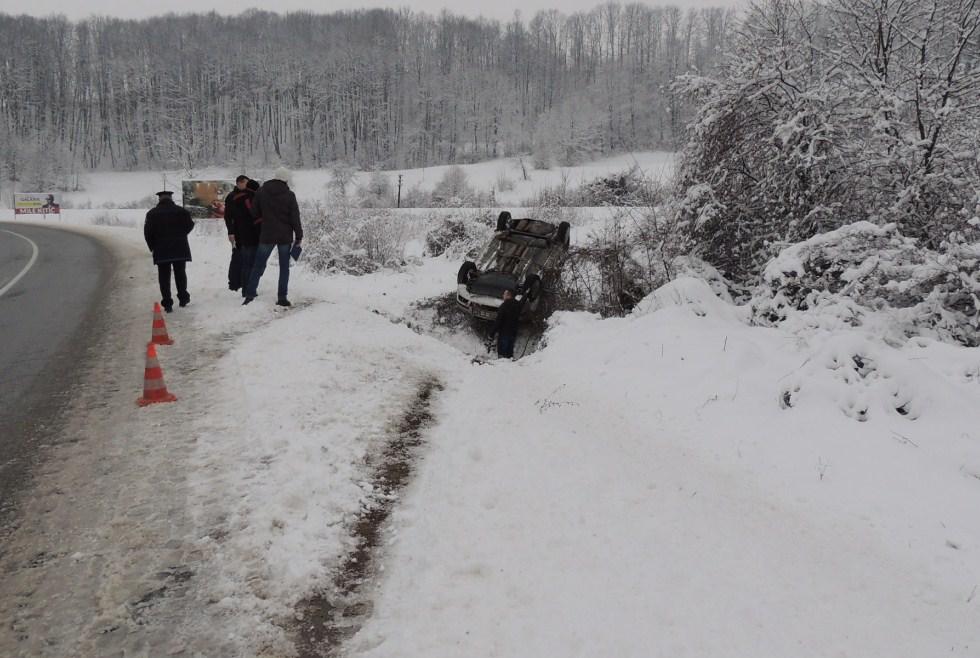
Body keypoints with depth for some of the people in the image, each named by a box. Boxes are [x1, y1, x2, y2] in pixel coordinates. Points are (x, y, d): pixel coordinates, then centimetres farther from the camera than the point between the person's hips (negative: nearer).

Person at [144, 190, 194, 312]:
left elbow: (147, 232, -2)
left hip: (161, 251, 0)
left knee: (164, 277, 3)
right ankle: (183, 298, 20)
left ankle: (167, 303, -1)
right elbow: (189, 225, 3)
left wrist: (152, 247, 8)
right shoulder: (181, 211, 0)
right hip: (180, 249, 1)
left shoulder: (152, 213, 0)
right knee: (180, 274, 15)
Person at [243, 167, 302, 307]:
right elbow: (295, 217, -6)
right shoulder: (289, 195, -6)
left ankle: (250, 294, 3)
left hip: (266, 235, 1)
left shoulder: (261, 192, 0)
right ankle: (282, 297, 5)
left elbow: (254, 213, 6)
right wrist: (299, 236, 0)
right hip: (285, 236, -1)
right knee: (284, 267, 7)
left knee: (258, 265, 8)